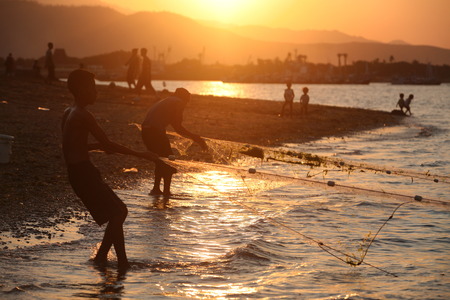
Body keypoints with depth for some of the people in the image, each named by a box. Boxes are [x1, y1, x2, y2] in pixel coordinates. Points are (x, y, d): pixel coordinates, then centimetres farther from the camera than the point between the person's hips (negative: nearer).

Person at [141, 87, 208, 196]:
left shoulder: (164, 101, 30)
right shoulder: (179, 103, 4)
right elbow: (177, 127, -6)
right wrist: (195, 137, -2)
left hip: (145, 130, 8)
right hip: (156, 131, -8)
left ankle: (156, 188, 25)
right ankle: (166, 191, 3)